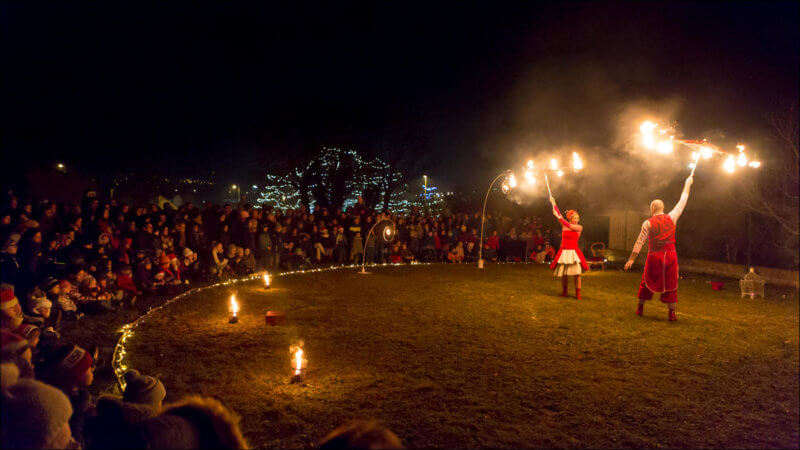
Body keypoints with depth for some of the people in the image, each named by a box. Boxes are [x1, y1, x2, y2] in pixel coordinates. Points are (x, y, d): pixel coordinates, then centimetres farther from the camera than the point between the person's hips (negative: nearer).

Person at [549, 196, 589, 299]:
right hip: (564, 252, 2)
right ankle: (564, 292, 23)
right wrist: (553, 203, 5)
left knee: (577, 273, -9)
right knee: (563, 274, 6)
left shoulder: (579, 227, -1)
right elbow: (558, 214, 4)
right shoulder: (564, 225, 6)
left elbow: (569, 226, -16)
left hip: (574, 252, -2)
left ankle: (578, 294, -1)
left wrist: (559, 217, -19)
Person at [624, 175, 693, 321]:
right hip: (670, 255, 2)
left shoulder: (648, 223, -6)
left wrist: (632, 258, -3)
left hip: (654, 256, -2)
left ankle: (640, 308, 19)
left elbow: (639, 242, -7)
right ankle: (672, 313, 8)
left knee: (647, 282, 11)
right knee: (670, 284, 7)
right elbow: (682, 203, 15)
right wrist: (687, 186, 27)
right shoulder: (671, 218, 1)